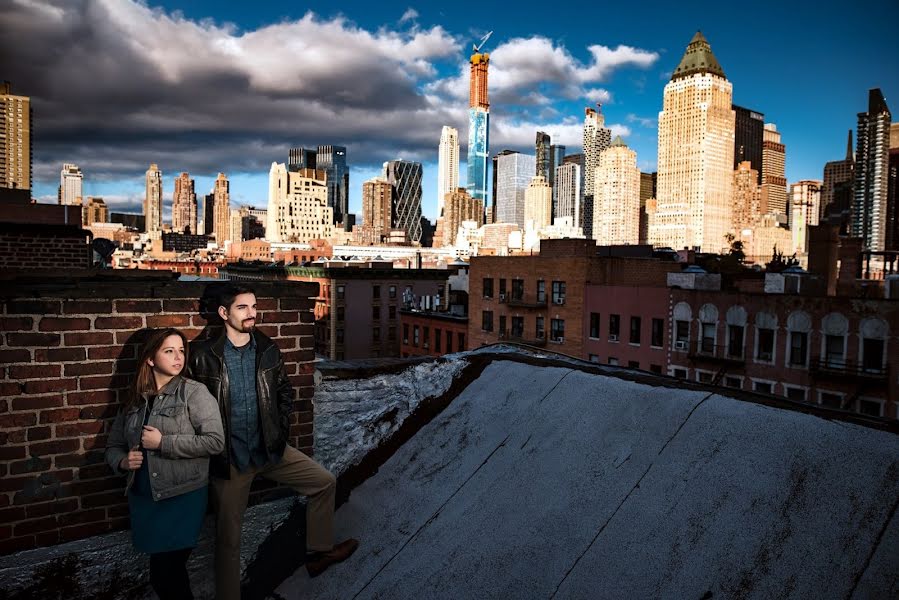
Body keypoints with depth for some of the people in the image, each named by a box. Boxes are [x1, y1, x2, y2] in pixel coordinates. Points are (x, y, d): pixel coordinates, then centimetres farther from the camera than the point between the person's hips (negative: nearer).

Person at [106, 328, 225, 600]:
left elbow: (215, 441, -18)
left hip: (183, 497, -5)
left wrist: (163, 442, -18)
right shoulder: (136, 400, 7)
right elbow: (114, 444, 18)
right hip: (142, 498, 5)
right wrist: (122, 461, -4)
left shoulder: (194, 393, -8)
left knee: (167, 575, -2)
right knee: (161, 573, 16)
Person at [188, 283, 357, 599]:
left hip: (270, 449, 4)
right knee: (228, 536, 7)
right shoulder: (204, 355, -11)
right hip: (230, 457, -4)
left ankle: (318, 551, 23)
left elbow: (284, 392, 10)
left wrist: (281, 430, 2)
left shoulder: (268, 350, 0)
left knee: (324, 482, 5)